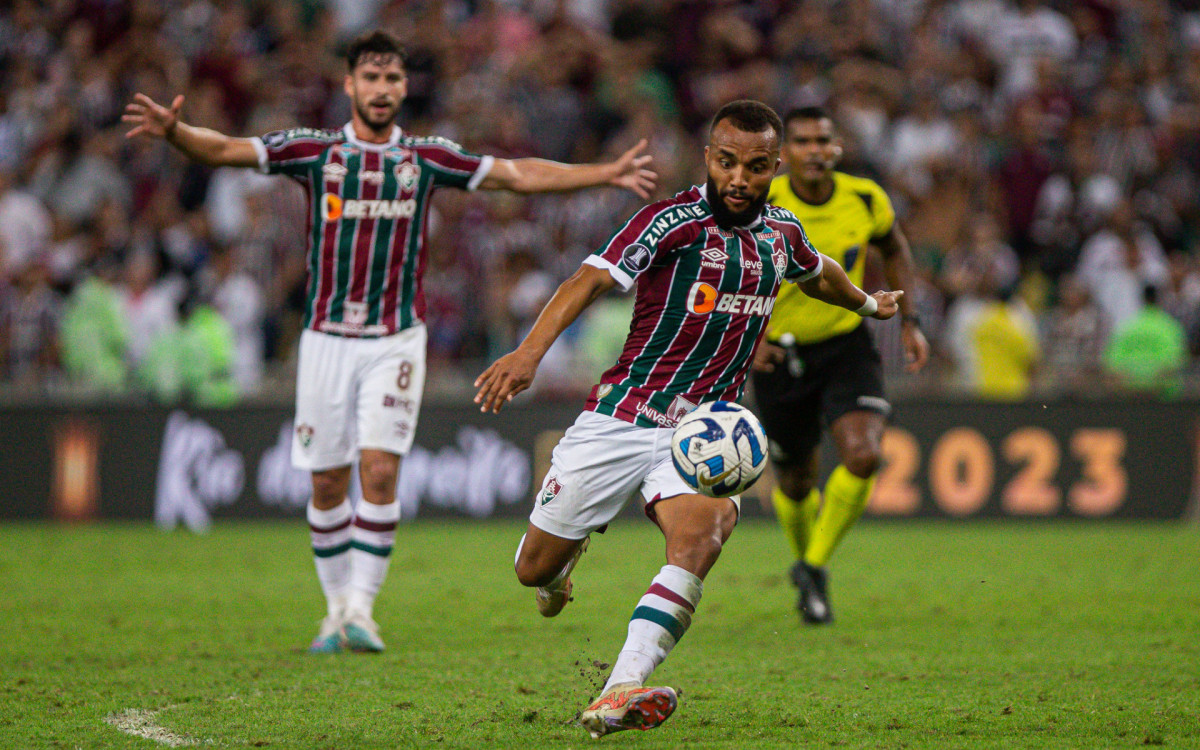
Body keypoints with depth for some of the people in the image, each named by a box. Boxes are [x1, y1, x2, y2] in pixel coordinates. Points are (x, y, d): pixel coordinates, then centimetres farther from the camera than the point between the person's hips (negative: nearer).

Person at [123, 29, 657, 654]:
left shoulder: (428, 159, 3)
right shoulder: (313, 151, 0)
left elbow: (517, 175, 5)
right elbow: (224, 150, -7)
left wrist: (607, 174, -2)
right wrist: (173, 130, -27)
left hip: (396, 339, 0)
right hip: (327, 337, 0)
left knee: (380, 471, -13)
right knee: (327, 483, 3)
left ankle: (362, 609, -7)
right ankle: (337, 608, 17)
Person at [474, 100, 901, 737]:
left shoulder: (781, 232, 7)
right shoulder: (673, 220, -12)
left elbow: (819, 275, 32)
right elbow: (594, 278, -27)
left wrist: (869, 303, 50)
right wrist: (530, 351, -42)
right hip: (619, 421, -3)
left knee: (700, 535, -29)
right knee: (536, 569, 5)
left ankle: (617, 696, -40)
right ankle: (567, 558, 45)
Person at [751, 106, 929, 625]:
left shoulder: (865, 200, -9)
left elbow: (893, 249, 13)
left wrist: (909, 321, 7)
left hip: (846, 344, 1)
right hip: (779, 353, -1)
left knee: (863, 457, -22)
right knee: (796, 482, 9)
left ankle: (815, 568, -3)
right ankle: (805, 559, 42)